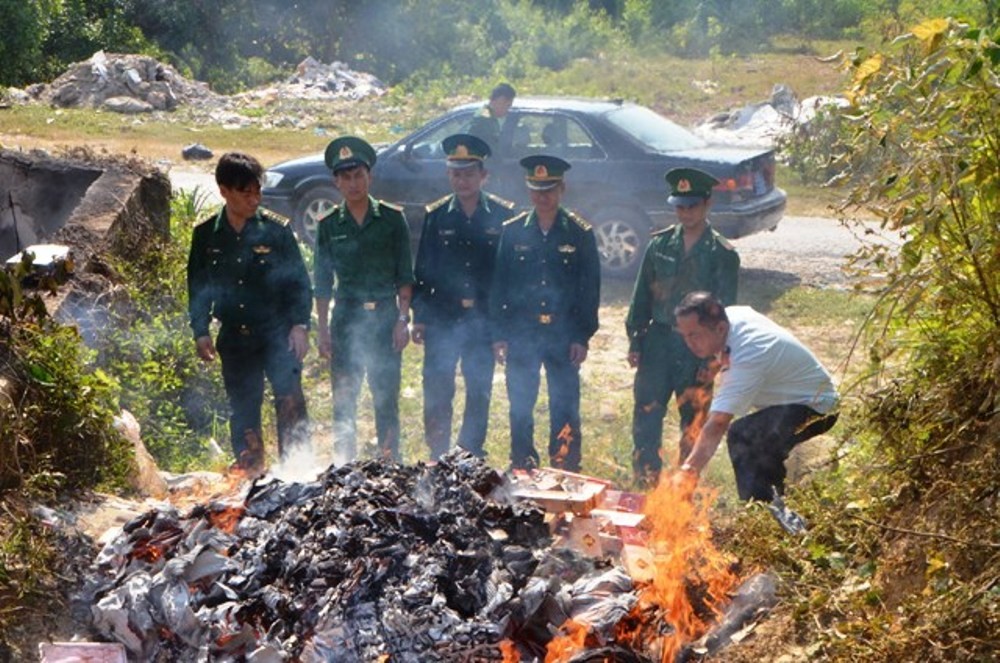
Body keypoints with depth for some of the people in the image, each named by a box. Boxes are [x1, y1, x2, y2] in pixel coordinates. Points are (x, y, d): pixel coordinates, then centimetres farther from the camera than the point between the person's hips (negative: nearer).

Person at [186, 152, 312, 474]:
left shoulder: (276, 229, -3)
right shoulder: (206, 235, 4)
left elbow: (300, 282, 0)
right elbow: (197, 289, 12)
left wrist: (299, 325, -9)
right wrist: (201, 332, 6)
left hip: (278, 334, -3)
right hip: (235, 339, 3)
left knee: (290, 401, -13)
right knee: (242, 408, 10)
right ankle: (249, 469, 20)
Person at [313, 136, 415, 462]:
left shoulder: (392, 219, 3)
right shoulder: (329, 225, 6)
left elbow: (404, 275, 3)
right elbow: (322, 282, 8)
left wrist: (402, 319, -4)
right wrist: (322, 329, 2)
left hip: (385, 317, -1)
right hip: (345, 319, 1)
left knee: (386, 398, 2)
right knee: (343, 400, 3)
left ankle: (390, 464, 11)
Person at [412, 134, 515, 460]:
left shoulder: (502, 215, 0)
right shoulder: (436, 216, 2)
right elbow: (422, 271, 4)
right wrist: (419, 317, 0)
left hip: (484, 321, 0)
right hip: (441, 319, 0)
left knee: (479, 392, 8)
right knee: (437, 391, 2)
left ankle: (471, 455, 21)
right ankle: (438, 457, 14)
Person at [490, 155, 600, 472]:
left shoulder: (580, 234, 1)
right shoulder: (512, 231, 4)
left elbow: (590, 288, 1)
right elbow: (498, 285, 5)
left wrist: (582, 337, -4)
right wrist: (498, 335, 0)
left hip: (563, 336, -1)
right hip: (520, 335, 2)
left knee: (565, 410, 1)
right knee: (520, 409, 8)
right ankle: (521, 471, 20)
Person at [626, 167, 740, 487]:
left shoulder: (722, 254, -4)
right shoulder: (659, 244, 5)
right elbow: (641, 296, 9)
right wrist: (634, 341, 4)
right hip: (657, 342, 2)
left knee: (693, 428, 8)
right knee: (645, 422, 2)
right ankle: (646, 490, 14)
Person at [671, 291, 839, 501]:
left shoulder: (747, 358, -35)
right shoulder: (732, 315, -10)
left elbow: (717, 425, -42)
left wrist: (686, 473, -47)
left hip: (816, 408, -10)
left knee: (741, 435, -30)